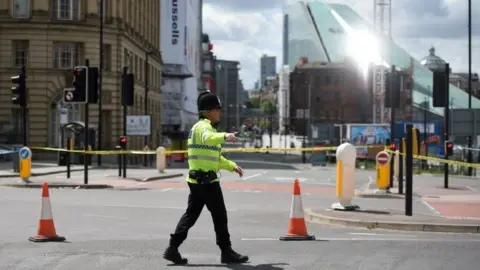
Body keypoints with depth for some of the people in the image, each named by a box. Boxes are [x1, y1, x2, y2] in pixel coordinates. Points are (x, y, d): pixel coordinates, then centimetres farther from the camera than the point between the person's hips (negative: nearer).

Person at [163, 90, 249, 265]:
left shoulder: (203, 127, 22)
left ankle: (172, 249, 7)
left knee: (191, 214, 9)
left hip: (196, 180, 10)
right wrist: (225, 136, -54)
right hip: (206, 180, -10)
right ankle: (226, 252, 5)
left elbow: (215, 157, 29)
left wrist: (232, 166, 20)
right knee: (219, 216, -2)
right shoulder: (203, 126, -10)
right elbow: (208, 138, -37)